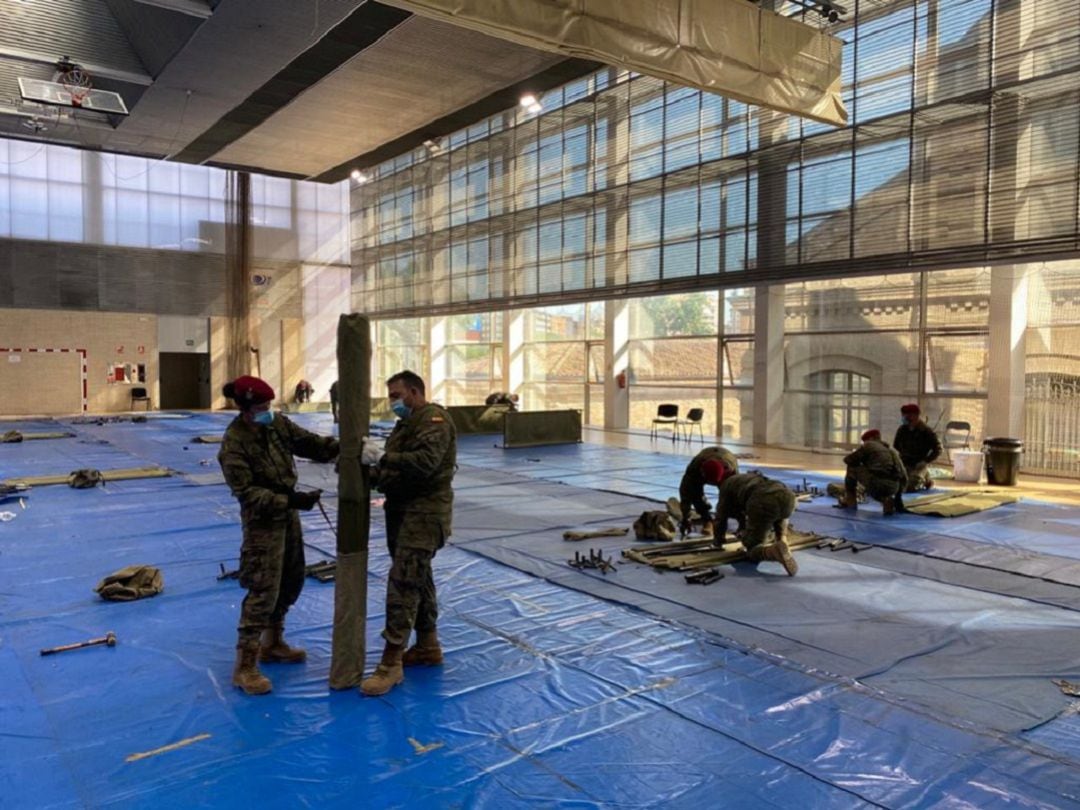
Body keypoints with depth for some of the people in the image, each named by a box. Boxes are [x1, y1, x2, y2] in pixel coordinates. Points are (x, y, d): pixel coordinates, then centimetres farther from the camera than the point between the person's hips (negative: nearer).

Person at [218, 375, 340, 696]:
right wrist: (290, 500, -32)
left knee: (291, 582, 18)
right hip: (262, 521, -8)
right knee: (263, 591, -8)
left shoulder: (278, 424, -2)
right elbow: (247, 492, -24)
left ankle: (272, 643, 36)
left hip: (288, 513, 8)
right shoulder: (233, 444, -21)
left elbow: (310, 443, 1)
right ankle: (244, 666, 3)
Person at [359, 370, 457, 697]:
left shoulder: (434, 419, -12)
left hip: (425, 513, -10)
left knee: (402, 583, -12)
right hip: (403, 510, 10)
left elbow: (426, 461, -28)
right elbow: (395, 470, 15)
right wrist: (372, 472, -3)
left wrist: (382, 457, -31)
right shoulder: (406, 423, 20)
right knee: (418, 580, 16)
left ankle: (391, 663, -8)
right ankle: (428, 646, 29)